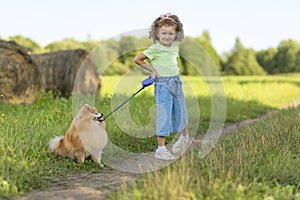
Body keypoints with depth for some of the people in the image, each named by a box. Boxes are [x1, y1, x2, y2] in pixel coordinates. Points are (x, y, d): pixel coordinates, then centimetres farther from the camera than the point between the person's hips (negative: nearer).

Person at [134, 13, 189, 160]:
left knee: (181, 112, 16)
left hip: (176, 82, 6)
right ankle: (160, 149, 0)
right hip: (163, 85, -6)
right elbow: (137, 59, -9)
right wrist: (152, 70, -4)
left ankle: (184, 137, 42)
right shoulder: (155, 48, -13)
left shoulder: (175, 46, 7)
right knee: (164, 115, -7)